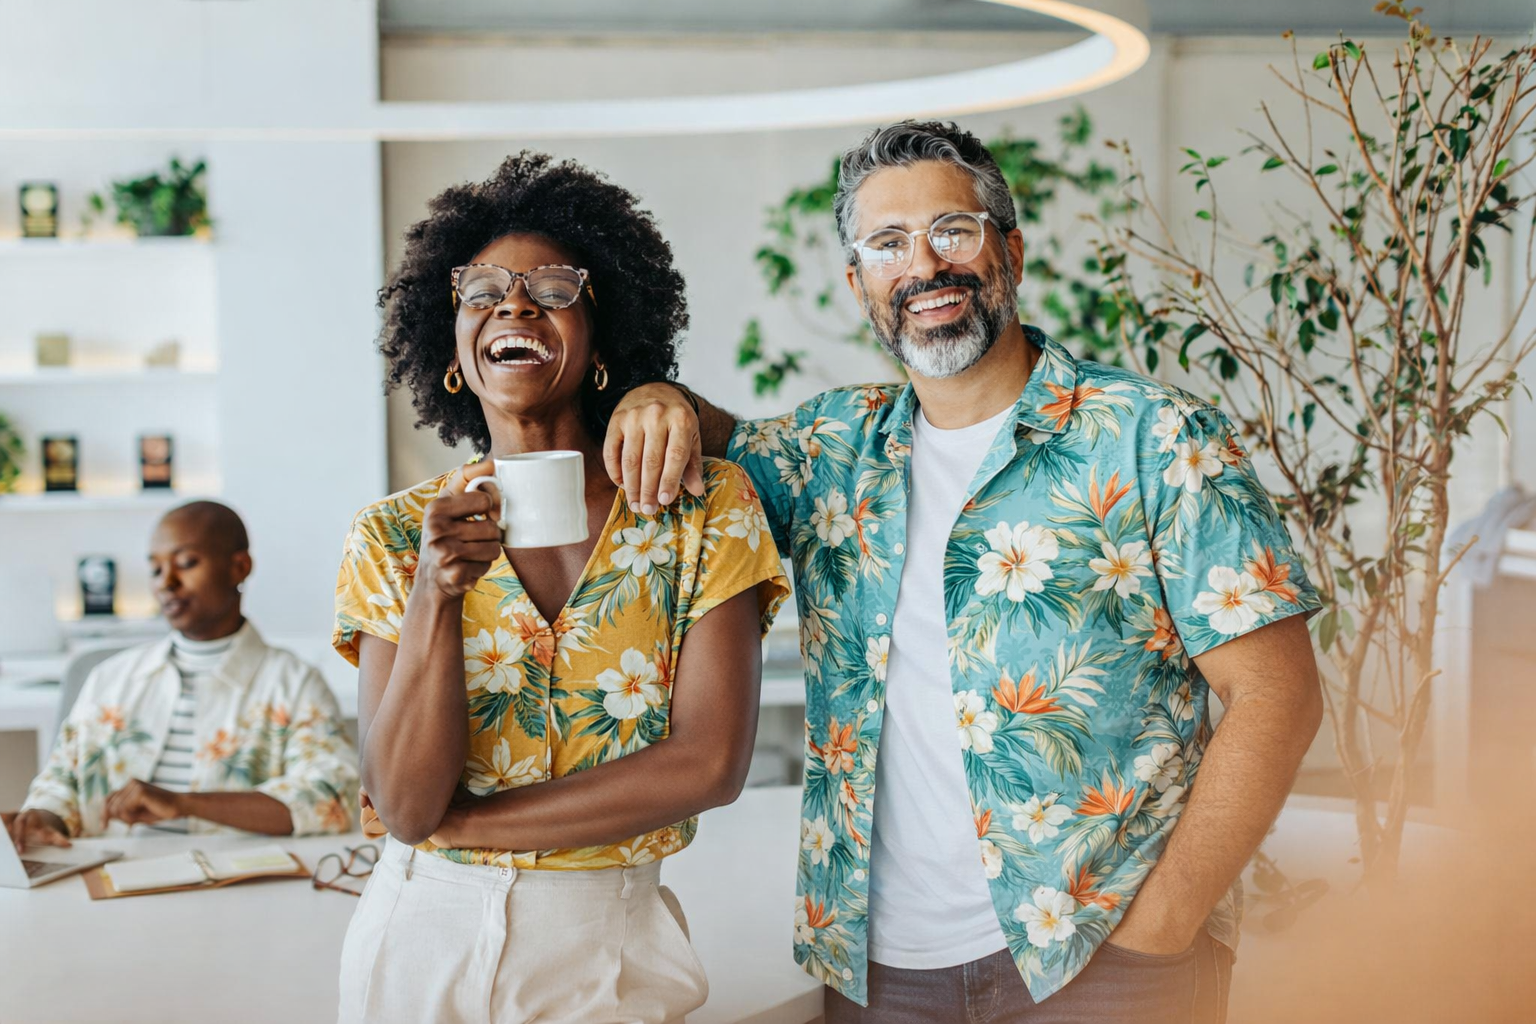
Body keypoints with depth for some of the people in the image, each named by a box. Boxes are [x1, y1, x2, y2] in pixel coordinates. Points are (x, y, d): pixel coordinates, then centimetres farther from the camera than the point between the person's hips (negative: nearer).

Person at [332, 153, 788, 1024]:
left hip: (607, 952, -1)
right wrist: (435, 596, -25)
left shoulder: (704, 508, -6)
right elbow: (405, 805, -11)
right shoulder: (393, 538, -4)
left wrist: (460, 823, -12)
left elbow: (711, 763, -14)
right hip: (424, 942, 1)